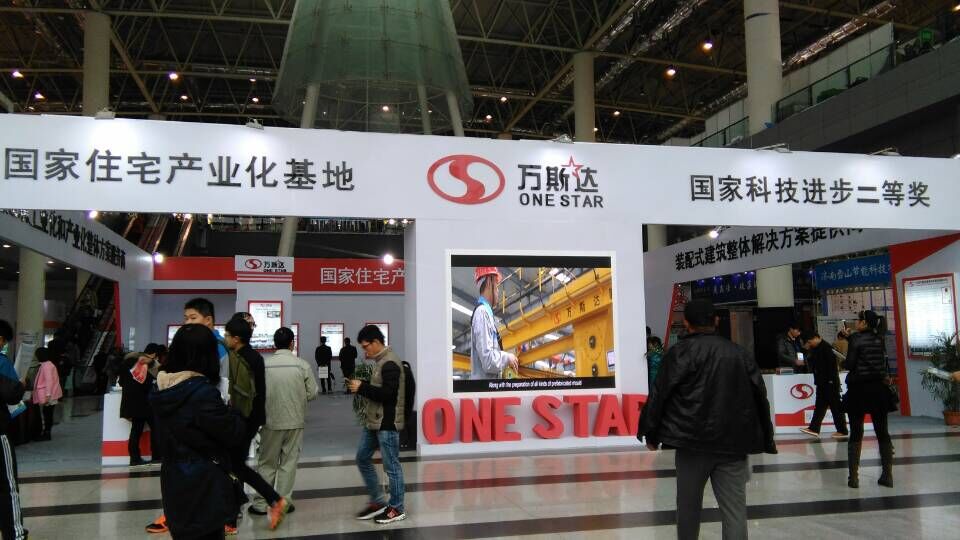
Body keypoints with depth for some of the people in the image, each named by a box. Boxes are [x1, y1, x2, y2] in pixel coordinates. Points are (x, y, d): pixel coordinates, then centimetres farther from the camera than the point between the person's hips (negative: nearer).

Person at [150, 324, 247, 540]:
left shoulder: (163, 389, 0)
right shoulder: (203, 392, -23)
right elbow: (234, 432, -16)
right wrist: (230, 411, 4)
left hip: (174, 482, 7)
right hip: (203, 486, -7)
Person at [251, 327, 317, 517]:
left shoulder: (264, 365, -9)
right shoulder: (302, 365, -8)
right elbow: (312, 394, -5)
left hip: (271, 421, 0)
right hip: (295, 421, 0)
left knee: (266, 463, 13)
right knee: (289, 462, 12)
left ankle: (260, 503, 17)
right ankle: (284, 502, 15)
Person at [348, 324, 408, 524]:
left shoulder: (390, 363, -17)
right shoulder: (380, 361, 14)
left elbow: (388, 393, -24)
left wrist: (362, 388, -17)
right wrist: (361, 386, 5)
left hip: (387, 423, -10)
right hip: (373, 422, 10)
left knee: (391, 466, 0)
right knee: (362, 459, 15)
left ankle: (397, 508, 11)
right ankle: (378, 501, 25)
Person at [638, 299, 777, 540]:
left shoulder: (680, 351, -2)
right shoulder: (740, 353, 11)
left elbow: (660, 394, -6)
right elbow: (760, 396, 12)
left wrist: (651, 434, 3)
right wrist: (764, 440, 18)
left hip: (693, 440, -3)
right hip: (733, 442, 3)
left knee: (689, 505, 13)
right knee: (735, 509, 3)